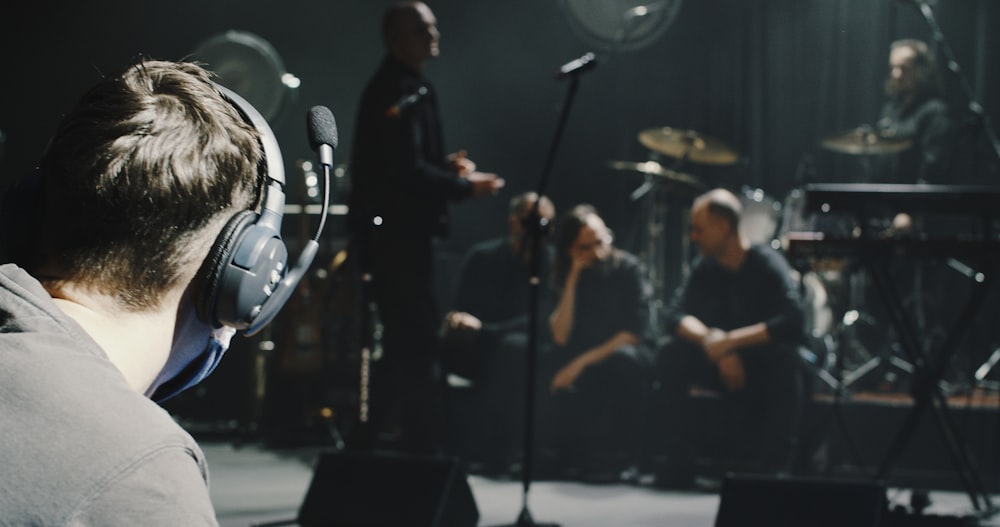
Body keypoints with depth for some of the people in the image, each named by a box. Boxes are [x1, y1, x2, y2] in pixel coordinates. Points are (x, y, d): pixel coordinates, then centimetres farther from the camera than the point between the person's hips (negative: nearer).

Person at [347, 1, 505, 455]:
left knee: (403, 340, 16)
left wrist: (444, 166, 7)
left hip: (398, 232, 10)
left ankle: (382, 434, 23)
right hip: (397, 232, -10)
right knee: (417, 341, -8)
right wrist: (466, 186, -13)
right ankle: (423, 443, -6)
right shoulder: (398, 92, -15)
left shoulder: (405, 88, 16)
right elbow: (407, 171, -22)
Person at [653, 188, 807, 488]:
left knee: (784, 355, -37)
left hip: (768, 371, -5)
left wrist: (731, 340, -34)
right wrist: (712, 341, -31)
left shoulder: (767, 264, -19)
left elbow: (794, 323, -32)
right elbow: (675, 315, -12)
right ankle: (677, 462, -16)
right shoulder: (706, 268, -3)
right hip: (726, 368, 5)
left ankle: (774, 464, -29)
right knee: (672, 354, -19)